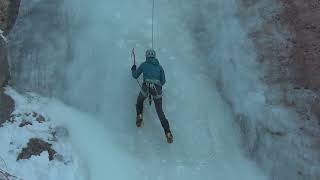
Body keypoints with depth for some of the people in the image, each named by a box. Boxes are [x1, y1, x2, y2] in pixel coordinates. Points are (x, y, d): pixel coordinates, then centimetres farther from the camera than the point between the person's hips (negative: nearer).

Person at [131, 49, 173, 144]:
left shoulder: (144, 64, 13)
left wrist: (133, 69, 43)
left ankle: (139, 117, 14)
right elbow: (163, 81, 13)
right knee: (160, 111, 11)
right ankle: (168, 133, 2)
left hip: (146, 88, -1)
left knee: (140, 101, 33)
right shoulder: (159, 66, 17)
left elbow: (135, 76, 23)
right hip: (157, 90, 1)